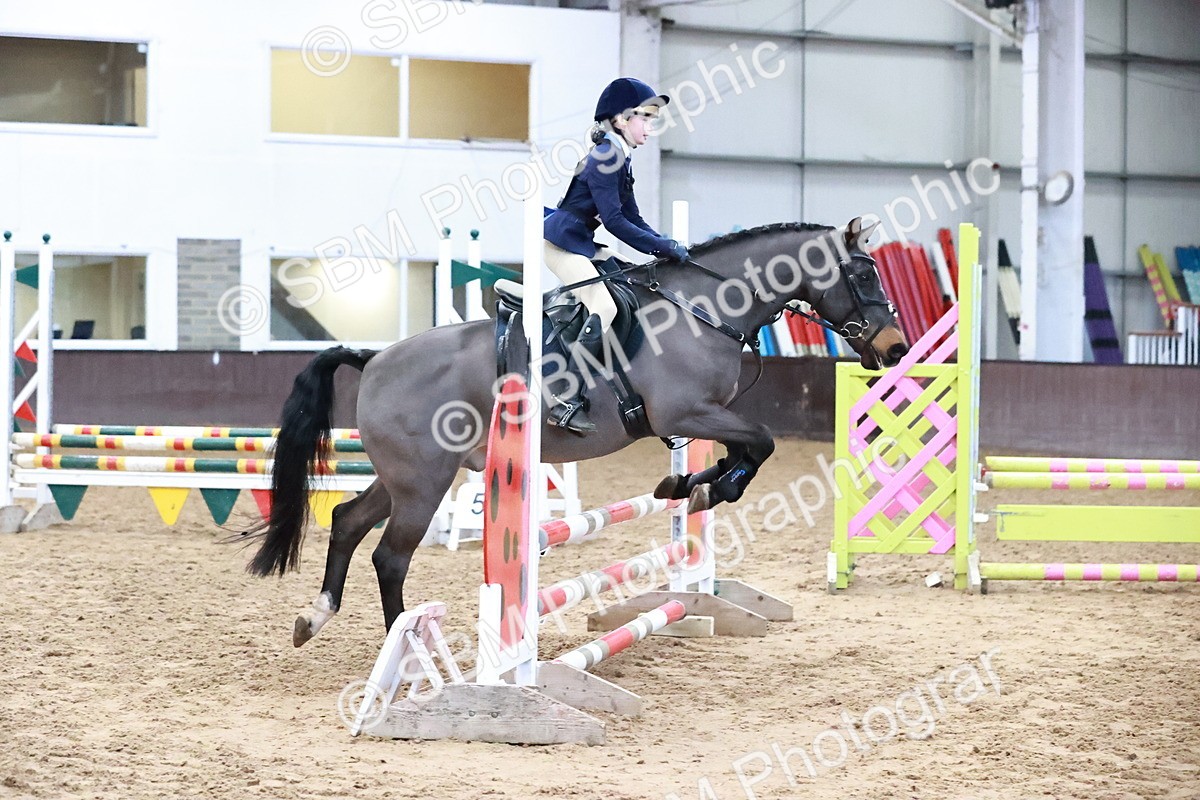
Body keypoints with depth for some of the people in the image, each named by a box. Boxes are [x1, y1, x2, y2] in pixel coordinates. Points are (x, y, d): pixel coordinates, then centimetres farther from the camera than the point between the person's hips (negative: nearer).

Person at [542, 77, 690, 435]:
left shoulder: (620, 160, 15)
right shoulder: (605, 157, -16)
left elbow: (632, 219, 17)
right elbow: (614, 221, -21)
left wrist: (669, 247, 3)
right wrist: (665, 247, -17)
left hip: (581, 242, 11)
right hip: (562, 240, -11)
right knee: (604, 308, -23)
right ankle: (567, 402, -28)